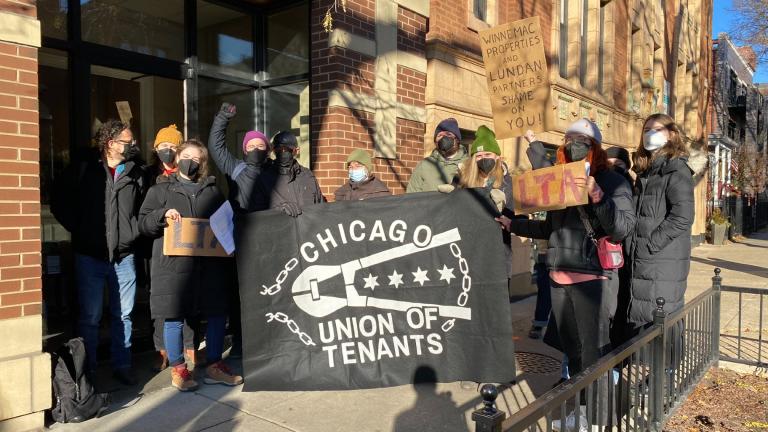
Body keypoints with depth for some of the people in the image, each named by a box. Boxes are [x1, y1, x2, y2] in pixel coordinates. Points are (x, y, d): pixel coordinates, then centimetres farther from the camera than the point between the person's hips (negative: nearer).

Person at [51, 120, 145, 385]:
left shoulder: (137, 174, 5)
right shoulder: (82, 170, -1)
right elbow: (60, 204, 6)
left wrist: (134, 231, 3)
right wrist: (80, 231, 1)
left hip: (124, 257, 2)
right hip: (90, 256, -2)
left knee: (123, 315, 10)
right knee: (89, 317, 4)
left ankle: (122, 366, 22)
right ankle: (87, 371, 18)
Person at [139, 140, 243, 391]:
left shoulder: (213, 191, 18)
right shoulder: (160, 190, 12)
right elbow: (143, 224, 7)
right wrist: (163, 215, -13)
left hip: (209, 264, 3)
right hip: (173, 265, -2)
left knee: (217, 314, 4)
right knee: (174, 318, 0)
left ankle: (214, 366, 19)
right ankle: (178, 370, 16)